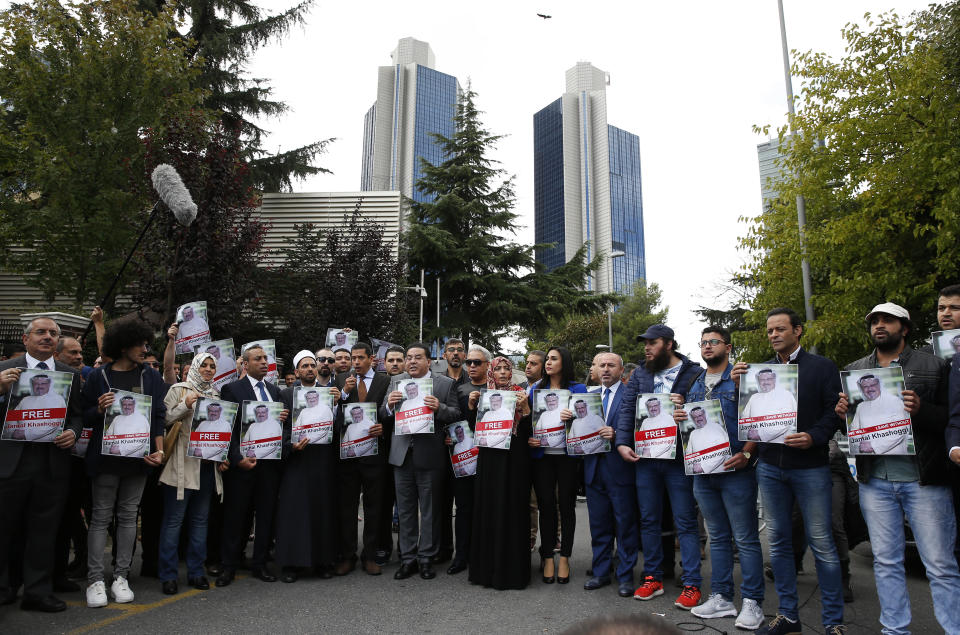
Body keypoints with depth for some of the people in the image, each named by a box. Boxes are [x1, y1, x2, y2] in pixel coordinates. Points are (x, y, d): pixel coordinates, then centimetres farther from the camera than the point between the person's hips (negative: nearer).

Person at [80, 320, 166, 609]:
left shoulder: (151, 376, 6)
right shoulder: (98, 376, 1)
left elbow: (159, 416, 4)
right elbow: (86, 417, 4)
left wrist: (159, 450, -5)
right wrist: (100, 409, -17)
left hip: (139, 455, 2)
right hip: (105, 455, -2)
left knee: (128, 515, 8)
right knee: (101, 516, 3)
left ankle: (121, 577, 16)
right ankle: (95, 580, 11)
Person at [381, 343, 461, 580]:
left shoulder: (445, 384, -1)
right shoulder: (395, 382, 7)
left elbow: (456, 414, -5)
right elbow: (383, 418, 7)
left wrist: (439, 408, -23)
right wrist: (389, 405, -15)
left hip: (430, 455, -3)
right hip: (402, 454, 3)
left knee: (429, 510, 9)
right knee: (405, 509, 12)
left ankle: (426, 558, 23)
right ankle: (408, 558, 25)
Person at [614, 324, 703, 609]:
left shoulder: (693, 373, -1)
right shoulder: (640, 374, 10)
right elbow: (626, 409, 5)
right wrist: (622, 443, -5)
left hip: (679, 457, -4)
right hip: (644, 457, 4)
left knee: (685, 522, 2)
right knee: (648, 520, 12)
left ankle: (692, 584, 12)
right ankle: (653, 577, 25)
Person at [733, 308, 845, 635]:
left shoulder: (821, 367, 2)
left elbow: (835, 411, -4)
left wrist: (813, 437, -20)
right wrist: (739, 385, -6)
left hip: (811, 465, -4)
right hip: (770, 466, 4)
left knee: (821, 543, 0)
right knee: (778, 541, 10)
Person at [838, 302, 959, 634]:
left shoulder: (933, 366, 1)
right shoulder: (853, 371, 11)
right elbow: (845, 420, 16)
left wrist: (922, 410, -22)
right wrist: (842, 412, -7)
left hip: (923, 479, -3)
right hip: (875, 480, 3)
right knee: (886, 561, 12)